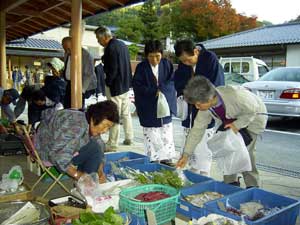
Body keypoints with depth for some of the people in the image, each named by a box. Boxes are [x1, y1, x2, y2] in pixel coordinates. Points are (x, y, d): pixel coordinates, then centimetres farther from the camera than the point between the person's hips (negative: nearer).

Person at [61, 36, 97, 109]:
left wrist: (82, 90, -22)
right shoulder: (67, 54, 9)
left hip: (82, 86, -7)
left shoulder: (86, 55, -15)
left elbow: (88, 75, -18)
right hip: (69, 84, 7)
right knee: (67, 108, 1)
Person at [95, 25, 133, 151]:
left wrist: (107, 83, -10)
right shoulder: (122, 45, 10)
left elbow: (112, 70, -21)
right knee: (126, 113, 18)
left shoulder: (111, 48, -18)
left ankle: (112, 145, 6)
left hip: (115, 86, -9)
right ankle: (129, 138, 30)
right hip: (125, 84, 9)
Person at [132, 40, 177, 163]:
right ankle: (153, 160, 16)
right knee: (151, 137, 4)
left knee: (167, 136, 10)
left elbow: (172, 81, -1)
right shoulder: (141, 67, -7)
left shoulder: (167, 64, -1)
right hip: (148, 109, -2)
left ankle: (167, 158, 22)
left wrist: (162, 89, -19)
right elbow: (136, 85, -10)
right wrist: (154, 91, -18)